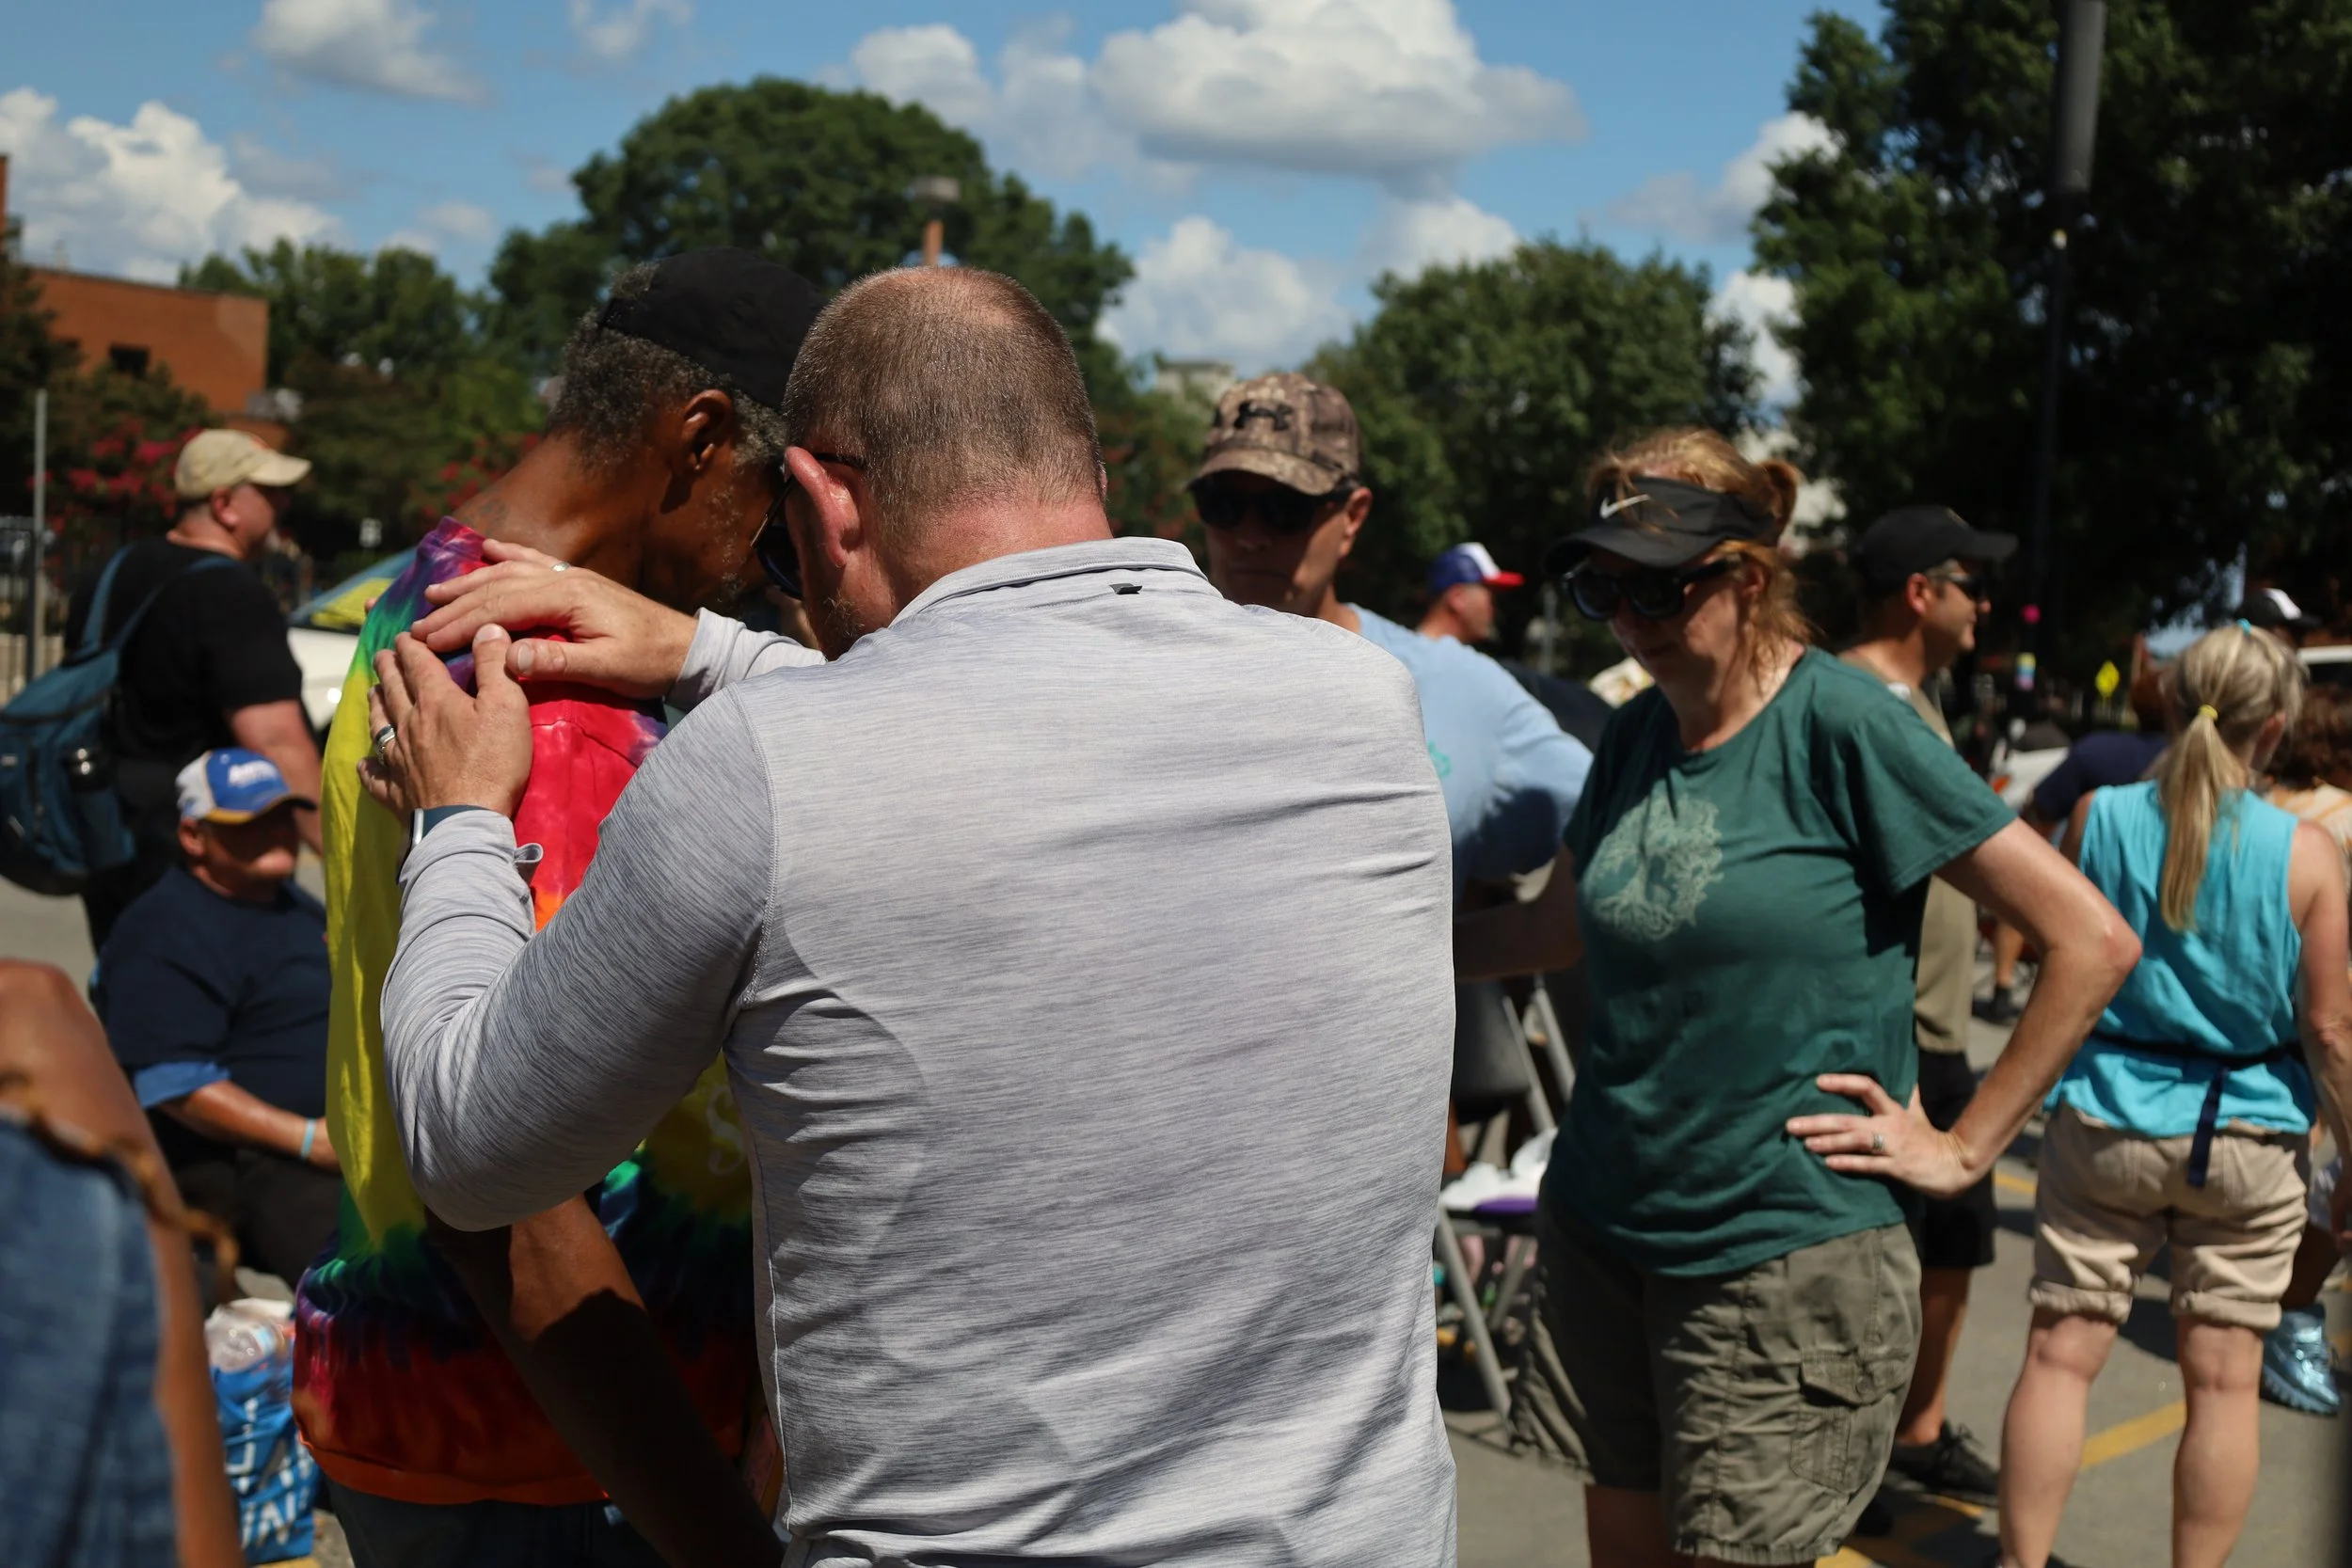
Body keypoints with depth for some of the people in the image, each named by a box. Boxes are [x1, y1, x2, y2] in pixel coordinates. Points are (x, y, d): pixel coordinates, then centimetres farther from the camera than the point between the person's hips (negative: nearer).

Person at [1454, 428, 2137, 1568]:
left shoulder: (1842, 723, -14)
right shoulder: (1638, 735, 5)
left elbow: (2092, 941, -13)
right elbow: (1554, 929, 20)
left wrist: (1964, 1148, -10)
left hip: (1785, 1257, -6)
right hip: (1598, 1228, 6)